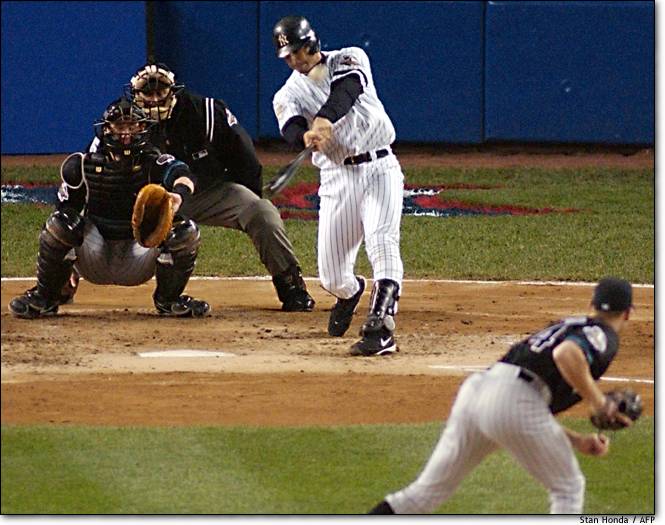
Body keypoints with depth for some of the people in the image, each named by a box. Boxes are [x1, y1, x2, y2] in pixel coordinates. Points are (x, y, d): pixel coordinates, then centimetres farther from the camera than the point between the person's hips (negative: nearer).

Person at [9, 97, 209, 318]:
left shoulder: (154, 163, -11)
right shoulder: (82, 165, -6)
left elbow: (184, 175, -33)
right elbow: (66, 209, 2)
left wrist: (179, 194, -56)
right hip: (94, 264, 0)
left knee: (186, 230, -20)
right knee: (60, 222, -26)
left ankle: (168, 299, 3)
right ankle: (46, 297, -8)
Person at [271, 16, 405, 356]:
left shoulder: (349, 60, 3)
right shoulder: (288, 95, 7)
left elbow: (346, 92, -21)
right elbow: (292, 132, -15)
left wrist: (325, 119, -41)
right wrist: (308, 137, -40)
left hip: (379, 168, -3)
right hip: (337, 179, 3)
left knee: (382, 244, -25)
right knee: (331, 277, 2)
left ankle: (380, 329, -31)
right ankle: (350, 293, 39)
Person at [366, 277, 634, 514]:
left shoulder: (567, 327, 33)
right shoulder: (604, 337, 7)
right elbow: (565, 355, -19)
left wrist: (578, 441, 32)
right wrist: (599, 402, -8)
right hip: (512, 402, -8)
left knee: (425, 493, 11)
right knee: (568, 487, 12)